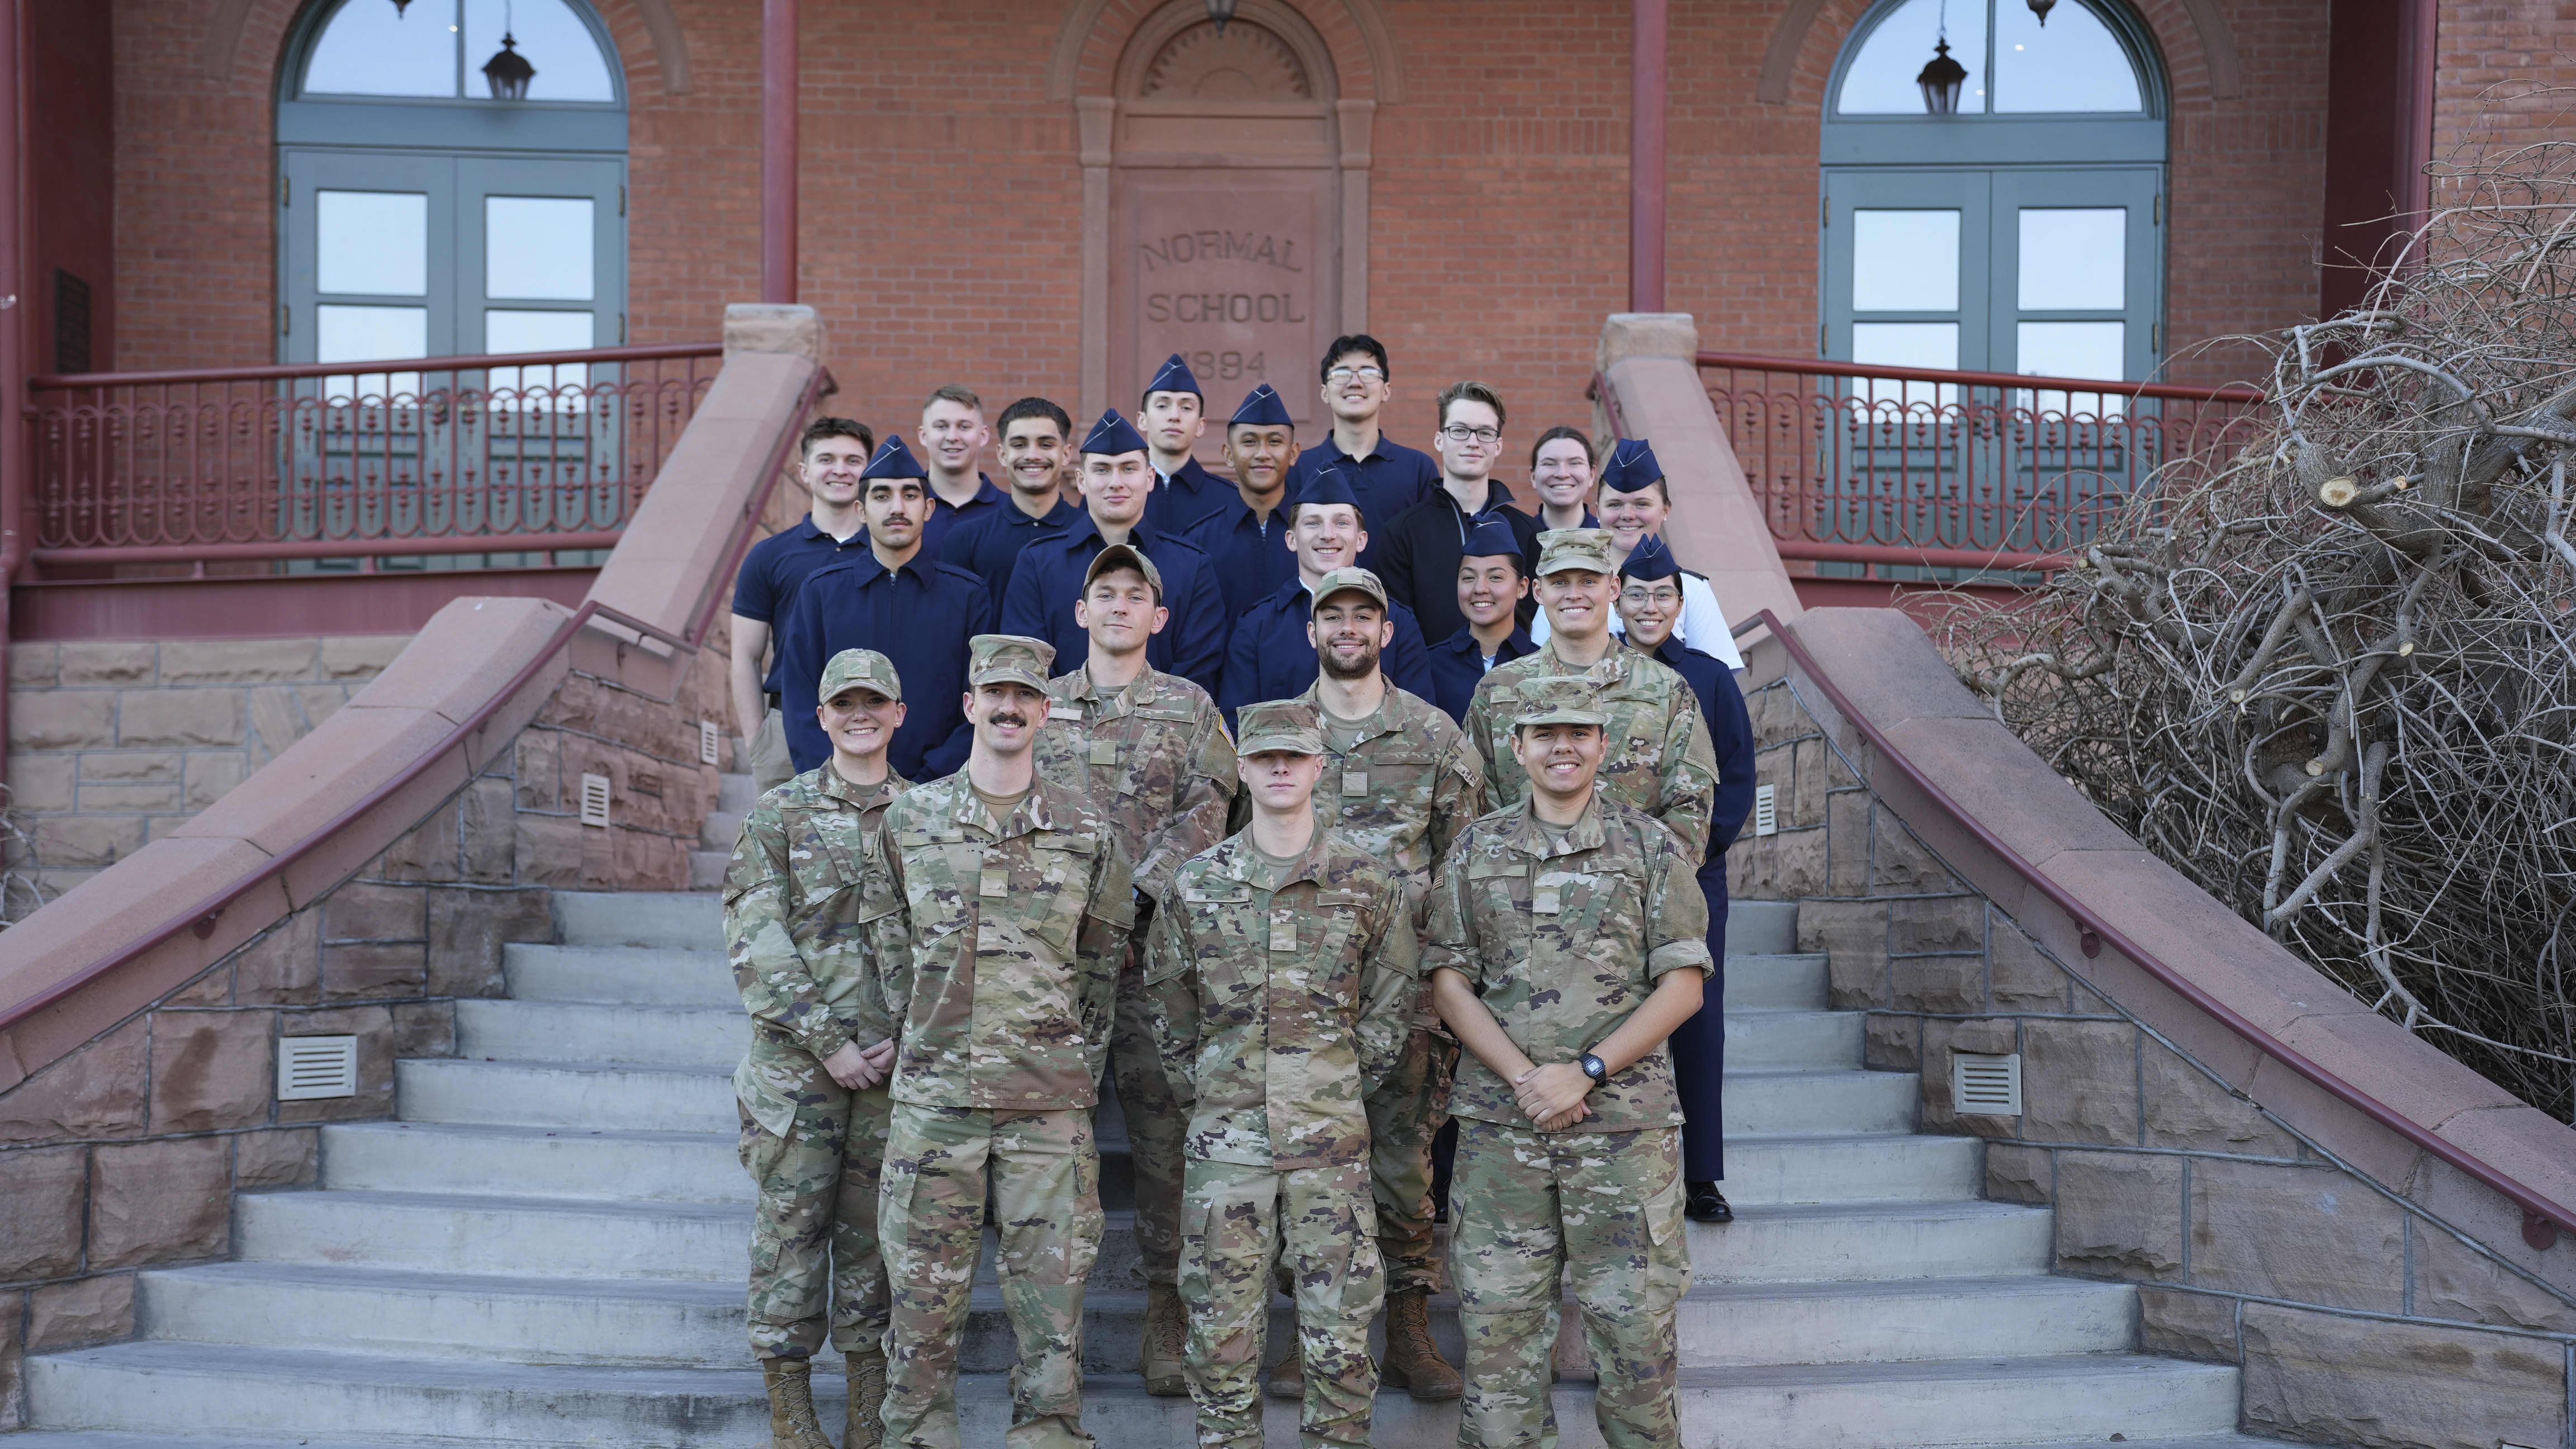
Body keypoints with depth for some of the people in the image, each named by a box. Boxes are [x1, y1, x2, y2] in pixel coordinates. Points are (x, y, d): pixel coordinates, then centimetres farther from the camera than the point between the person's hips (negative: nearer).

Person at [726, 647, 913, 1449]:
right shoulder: (779, 813, 2)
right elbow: (755, 944, -5)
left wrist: (906, 1035, -7)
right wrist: (826, 1042, -10)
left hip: (896, 1061, 2)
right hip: (795, 1060, -1)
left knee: (875, 1229, 7)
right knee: (791, 1225, 2)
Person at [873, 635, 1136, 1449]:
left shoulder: (1088, 833, 5)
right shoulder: (909, 820, 5)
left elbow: (1104, 956, 13)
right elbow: (892, 945, 14)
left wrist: (1084, 1060, 10)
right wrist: (915, 1032, 8)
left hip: (1049, 1104, 0)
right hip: (933, 1097, 0)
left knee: (1051, 1288, 1)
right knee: (923, 1293, 4)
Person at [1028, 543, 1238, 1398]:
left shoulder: (1190, 707, 9)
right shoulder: (1039, 706, 14)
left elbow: (1204, 815, -1)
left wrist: (1135, 889, -13)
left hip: (1155, 940, -1)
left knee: (1164, 1125, -2)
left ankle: (1168, 1310, 7)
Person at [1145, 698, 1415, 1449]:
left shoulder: (1368, 879, 3)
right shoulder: (1197, 884, 5)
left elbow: (1392, 1002, 8)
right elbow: (1169, 1004, 12)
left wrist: (1349, 1084, 5)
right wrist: (1199, 1085, 7)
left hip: (1331, 1136, -1)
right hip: (1225, 1136, 1)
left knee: (1339, 1334, 2)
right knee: (1222, 1331, 5)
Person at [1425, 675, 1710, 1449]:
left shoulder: (1651, 848, 4)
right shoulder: (1476, 850, 9)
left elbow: (1682, 984, -1)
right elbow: (1449, 980, 5)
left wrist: (1585, 1072, -12)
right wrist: (1524, 1078, -9)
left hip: (1624, 1116, -1)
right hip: (1499, 1117, 1)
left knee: (1634, 1314, 2)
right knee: (1497, 1312, 4)